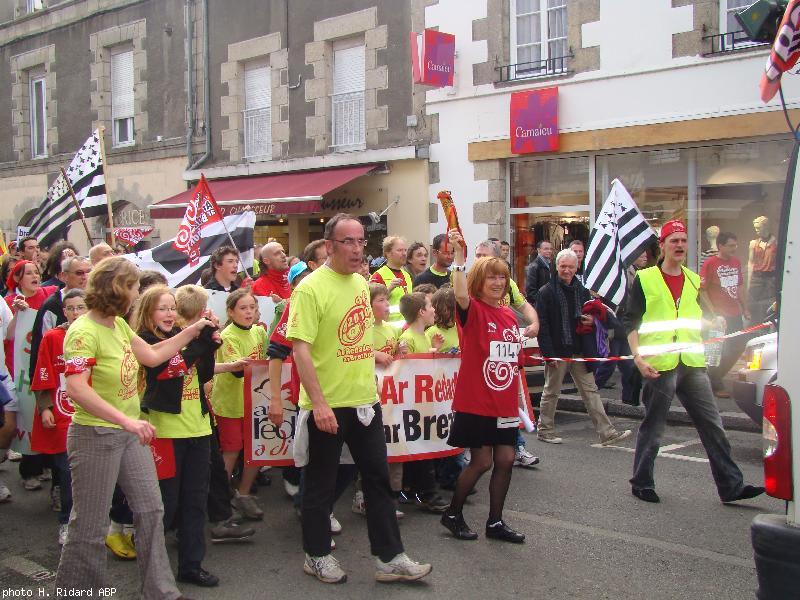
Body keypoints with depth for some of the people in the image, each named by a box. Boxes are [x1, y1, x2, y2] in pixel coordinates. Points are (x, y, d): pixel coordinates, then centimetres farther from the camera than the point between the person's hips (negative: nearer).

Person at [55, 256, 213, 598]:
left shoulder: (119, 324, 7)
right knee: (91, 525, 2)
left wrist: (193, 330, 17)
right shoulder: (84, 332, -20)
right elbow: (77, 389, -30)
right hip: (96, 435, -9)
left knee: (151, 510, 10)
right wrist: (126, 420, -35)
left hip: (129, 432, 9)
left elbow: (153, 356, 17)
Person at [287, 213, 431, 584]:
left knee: (378, 478, 11)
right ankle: (317, 555, 27)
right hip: (327, 406, -7)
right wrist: (319, 404, -24)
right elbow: (300, 349, -21)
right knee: (320, 484, 9)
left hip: (365, 400, 7)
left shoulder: (361, 283, 8)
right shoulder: (311, 288, -16)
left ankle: (389, 558, 21)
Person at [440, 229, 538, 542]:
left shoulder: (509, 315, 10)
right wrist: (459, 255, -43)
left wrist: (517, 397, 17)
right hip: (475, 402, -6)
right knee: (481, 461, -1)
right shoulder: (473, 310, -9)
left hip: (505, 403, 6)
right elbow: (460, 294, -34)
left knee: (505, 460, 7)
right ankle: (453, 514, 20)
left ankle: (495, 521, 22)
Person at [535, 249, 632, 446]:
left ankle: (606, 432, 4)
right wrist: (548, 353, -18)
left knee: (591, 391, 5)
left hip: (579, 351, 5)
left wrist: (592, 321, -3)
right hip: (557, 352, -5)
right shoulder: (546, 292, -7)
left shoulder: (583, 292, 11)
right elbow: (542, 325, -12)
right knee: (551, 392, 7)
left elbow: (592, 316, 22)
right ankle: (544, 430, 20)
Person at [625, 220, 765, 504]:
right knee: (652, 428, 4)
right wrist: (638, 357, -14)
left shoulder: (695, 281, 14)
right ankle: (641, 483, 19)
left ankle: (731, 485, 8)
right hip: (659, 365, -4)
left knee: (712, 425, 3)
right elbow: (631, 322, -3)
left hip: (692, 364, 5)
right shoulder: (645, 279, -1)